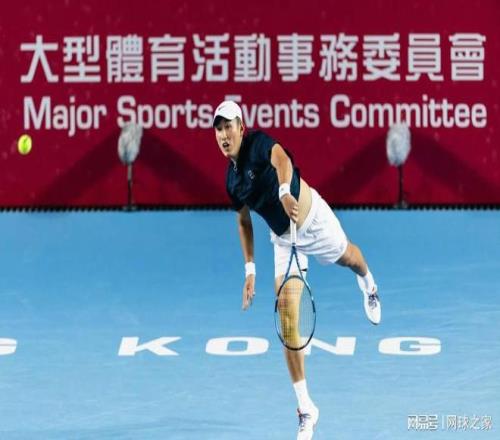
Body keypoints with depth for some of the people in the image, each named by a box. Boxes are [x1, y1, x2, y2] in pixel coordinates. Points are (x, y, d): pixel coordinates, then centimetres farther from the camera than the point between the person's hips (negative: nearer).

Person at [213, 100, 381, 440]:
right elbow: (244, 222, 12)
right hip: (284, 239, 5)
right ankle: (306, 409, -6)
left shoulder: (259, 143, -21)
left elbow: (281, 158, -45)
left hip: (313, 218, -5)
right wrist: (250, 267, 7)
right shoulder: (231, 179, -2)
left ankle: (369, 284, 69)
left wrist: (285, 191, -64)